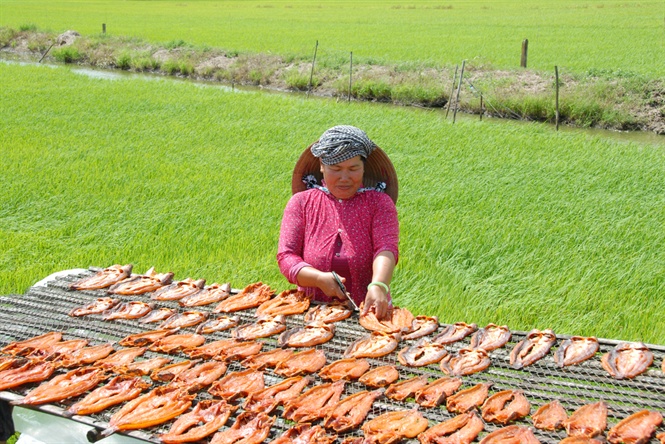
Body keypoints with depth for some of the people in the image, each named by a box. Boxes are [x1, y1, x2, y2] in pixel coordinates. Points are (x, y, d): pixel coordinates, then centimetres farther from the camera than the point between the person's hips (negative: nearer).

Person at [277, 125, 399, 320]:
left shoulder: (379, 203, 4)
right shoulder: (301, 202, 7)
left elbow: (386, 248, -12)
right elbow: (286, 257, 0)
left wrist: (378, 286, -32)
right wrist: (319, 278, -20)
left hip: (367, 310, 0)